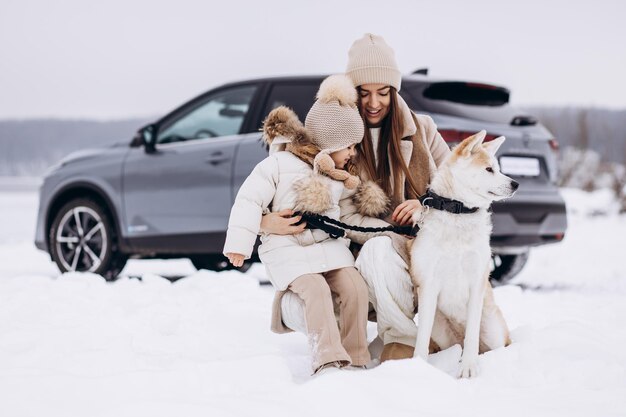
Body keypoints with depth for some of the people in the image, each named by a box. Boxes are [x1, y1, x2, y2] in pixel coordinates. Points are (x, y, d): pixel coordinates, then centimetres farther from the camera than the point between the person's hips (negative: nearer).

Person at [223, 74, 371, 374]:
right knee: (316, 290, -29)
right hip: (290, 251, -6)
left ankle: (355, 358, -7)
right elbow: (249, 200, -9)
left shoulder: (337, 175, 15)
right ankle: (328, 359, -34)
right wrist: (239, 242, -13)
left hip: (330, 246, 6)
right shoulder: (279, 165, -7)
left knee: (355, 287, -15)